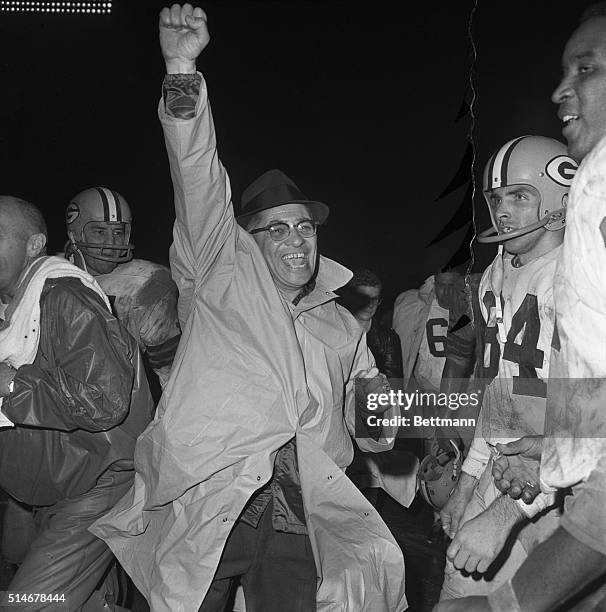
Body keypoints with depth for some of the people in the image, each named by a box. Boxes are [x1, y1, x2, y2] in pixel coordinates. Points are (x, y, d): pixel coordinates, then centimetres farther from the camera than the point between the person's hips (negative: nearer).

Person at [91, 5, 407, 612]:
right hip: (205, 506, -3)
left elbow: (365, 426, 29)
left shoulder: (341, 327, 21)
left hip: (298, 524, 4)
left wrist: (375, 412, 5)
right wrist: (182, 73, -17)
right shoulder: (222, 279, 8)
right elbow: (199, 187, -7)